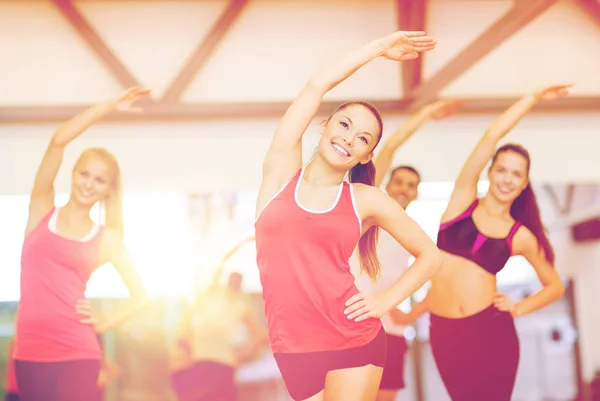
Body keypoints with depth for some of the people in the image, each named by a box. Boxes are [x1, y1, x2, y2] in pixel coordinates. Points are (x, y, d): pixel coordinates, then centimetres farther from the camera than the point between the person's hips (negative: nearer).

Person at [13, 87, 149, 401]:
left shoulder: (106, 239, 7)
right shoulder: (42, 212, 8)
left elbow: (140, 295, 13)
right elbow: (58, 140, -3)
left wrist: (102, 325, 1)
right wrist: (109, 107, -2)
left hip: (78, 354, -1)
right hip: (30, 352, 1)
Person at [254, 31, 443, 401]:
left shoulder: (366, 199, 5)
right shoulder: (280, 171, 6)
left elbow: (430, 254, 15)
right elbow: (318, 85, 3)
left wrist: (386, 300, 2)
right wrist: (379, 47, 13)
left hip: (355, 340, -1)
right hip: (293, 349, 1)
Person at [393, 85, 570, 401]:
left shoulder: (521, 236, 5)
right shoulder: (464, 199, 4)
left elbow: (555, 286, 17)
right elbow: (491, 137, -3)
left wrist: (519, 308, 1)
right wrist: (533, 97, 1)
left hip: (491, 330, -1)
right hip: (444, 331, 1)